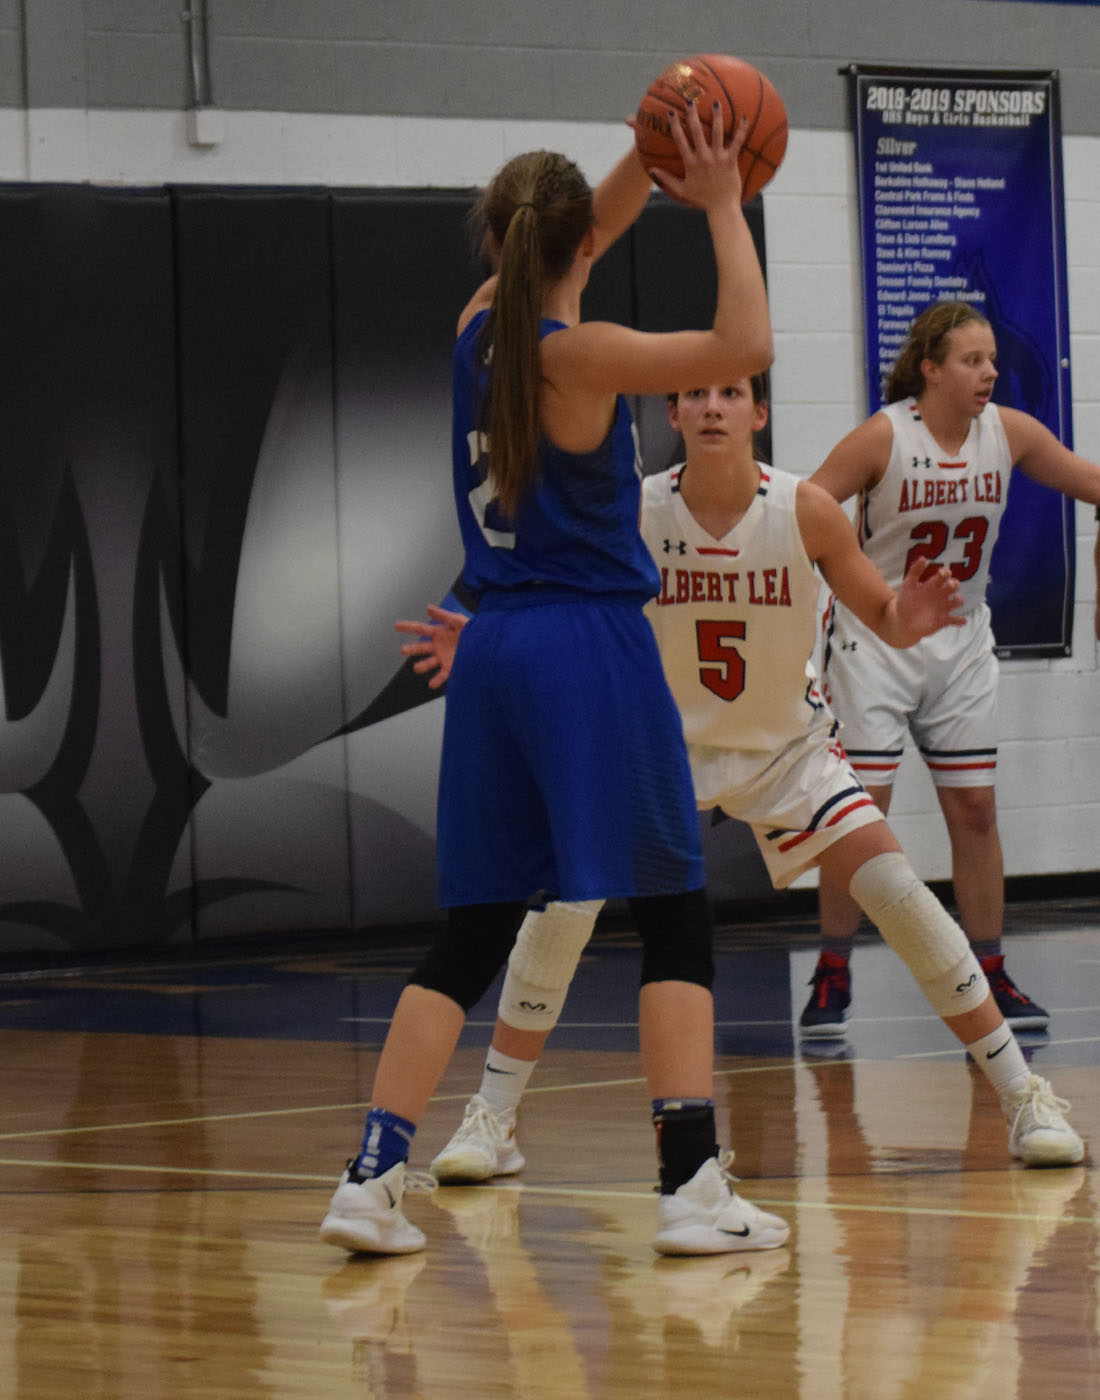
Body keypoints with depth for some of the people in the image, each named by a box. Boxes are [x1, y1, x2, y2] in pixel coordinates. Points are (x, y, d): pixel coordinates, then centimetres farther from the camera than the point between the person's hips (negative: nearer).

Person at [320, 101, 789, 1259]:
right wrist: (722, 207, -8)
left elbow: (562, 248, 25)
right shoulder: (577, 355, -13)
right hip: (594, 648, -7)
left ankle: (371, 1178, 2)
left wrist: (652, 162, 15)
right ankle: (692, 1187, -5)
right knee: (674, 920, 0)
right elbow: (746, 346, -16)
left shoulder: (481, 327, 7)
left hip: (494, 652, 7)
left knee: (470, 937, 10)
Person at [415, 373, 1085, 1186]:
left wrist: (910, 618, -33)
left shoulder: (806, 511, -18)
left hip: (788, 745, -1)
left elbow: (883, 619, -9)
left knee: (896, 892, -13)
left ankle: (1024, 1095, -1)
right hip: (666, 743, 1)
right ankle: (493, 1118, 0)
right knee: (562, 903, -14)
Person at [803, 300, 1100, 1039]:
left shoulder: (1009, 431, -4)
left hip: (960, 644, 4)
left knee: (975, 810, 4)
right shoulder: (884, 437, -17)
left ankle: (990, 977, 13)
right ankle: (833, 976, 6)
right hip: (875, 639, -4)